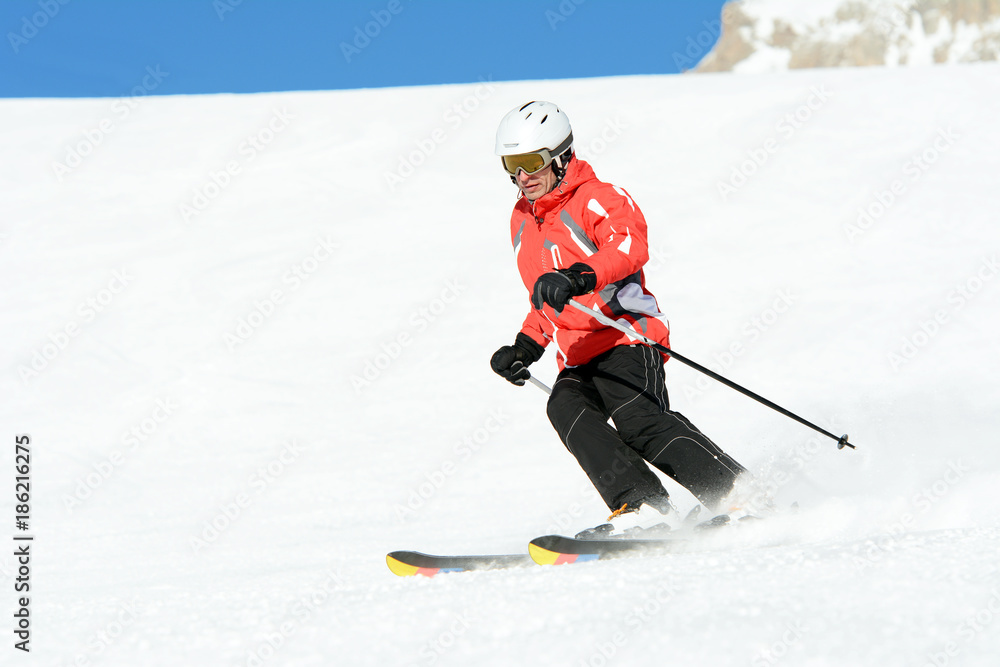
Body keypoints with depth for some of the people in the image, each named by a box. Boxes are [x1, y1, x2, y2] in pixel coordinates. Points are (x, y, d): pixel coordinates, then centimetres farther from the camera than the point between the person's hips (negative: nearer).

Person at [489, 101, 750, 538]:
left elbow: (629, 247, -24)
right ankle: (641, 506, -35)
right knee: (565, 408, -26)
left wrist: (577, 278, -39)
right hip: (578, 361, 7)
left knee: (638, 419, -30)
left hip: (626, 338, -7)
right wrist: (525, 347, 19)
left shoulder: (598, 198, -1)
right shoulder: (523, 222, 24)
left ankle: (736, 494, -26)